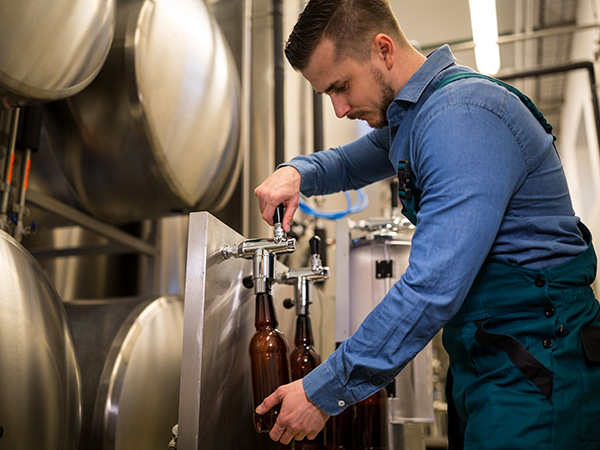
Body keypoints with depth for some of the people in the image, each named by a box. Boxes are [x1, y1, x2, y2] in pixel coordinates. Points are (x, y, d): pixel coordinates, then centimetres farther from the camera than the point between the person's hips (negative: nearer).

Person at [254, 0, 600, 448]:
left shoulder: (463, 116, -24)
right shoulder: (410, 115, 8)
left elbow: (434, 288, -31)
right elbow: (350, 163, 26)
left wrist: (325, 392, -23)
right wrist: (297, 171, 1)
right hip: (478, 357, 9)